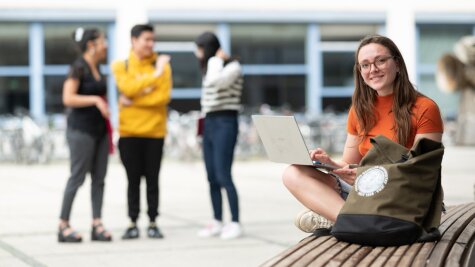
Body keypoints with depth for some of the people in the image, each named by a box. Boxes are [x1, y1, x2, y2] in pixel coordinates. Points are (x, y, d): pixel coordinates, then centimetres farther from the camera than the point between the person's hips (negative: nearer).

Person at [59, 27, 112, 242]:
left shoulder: (96, 68, 13)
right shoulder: (78, 68, -11)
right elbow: (68, 98, -19)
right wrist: (96, 100, -23)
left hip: (99, 129, 8)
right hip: (81, 130, -8)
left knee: (99, 178, 3)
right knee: (77, 177, -5)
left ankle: (96, 225, 4)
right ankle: (63, 226, 2)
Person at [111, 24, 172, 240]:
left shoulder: (161, 65, 4)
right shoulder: (121, 66, 4)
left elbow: (163, 96, -8)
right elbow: (128, 88, -14)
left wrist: (133, 101, -10)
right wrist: (155, 75, -14)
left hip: (154, 131, 0)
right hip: (129, 132, 0)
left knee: (152, 180, 4)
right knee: (133, 180, 4)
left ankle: (153, 223, 10)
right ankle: (133, 224, 8)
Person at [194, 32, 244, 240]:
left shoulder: (232, 66, -9)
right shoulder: (211, 68, 18)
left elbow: (215, 81, -27)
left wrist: (217, 59, -13)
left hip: (225, 123, -8)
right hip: (209, 123, 9)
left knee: (223, 176, -12)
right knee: (212, 177, 7)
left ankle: (235, 224, -8)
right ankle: (217, 222, 11)